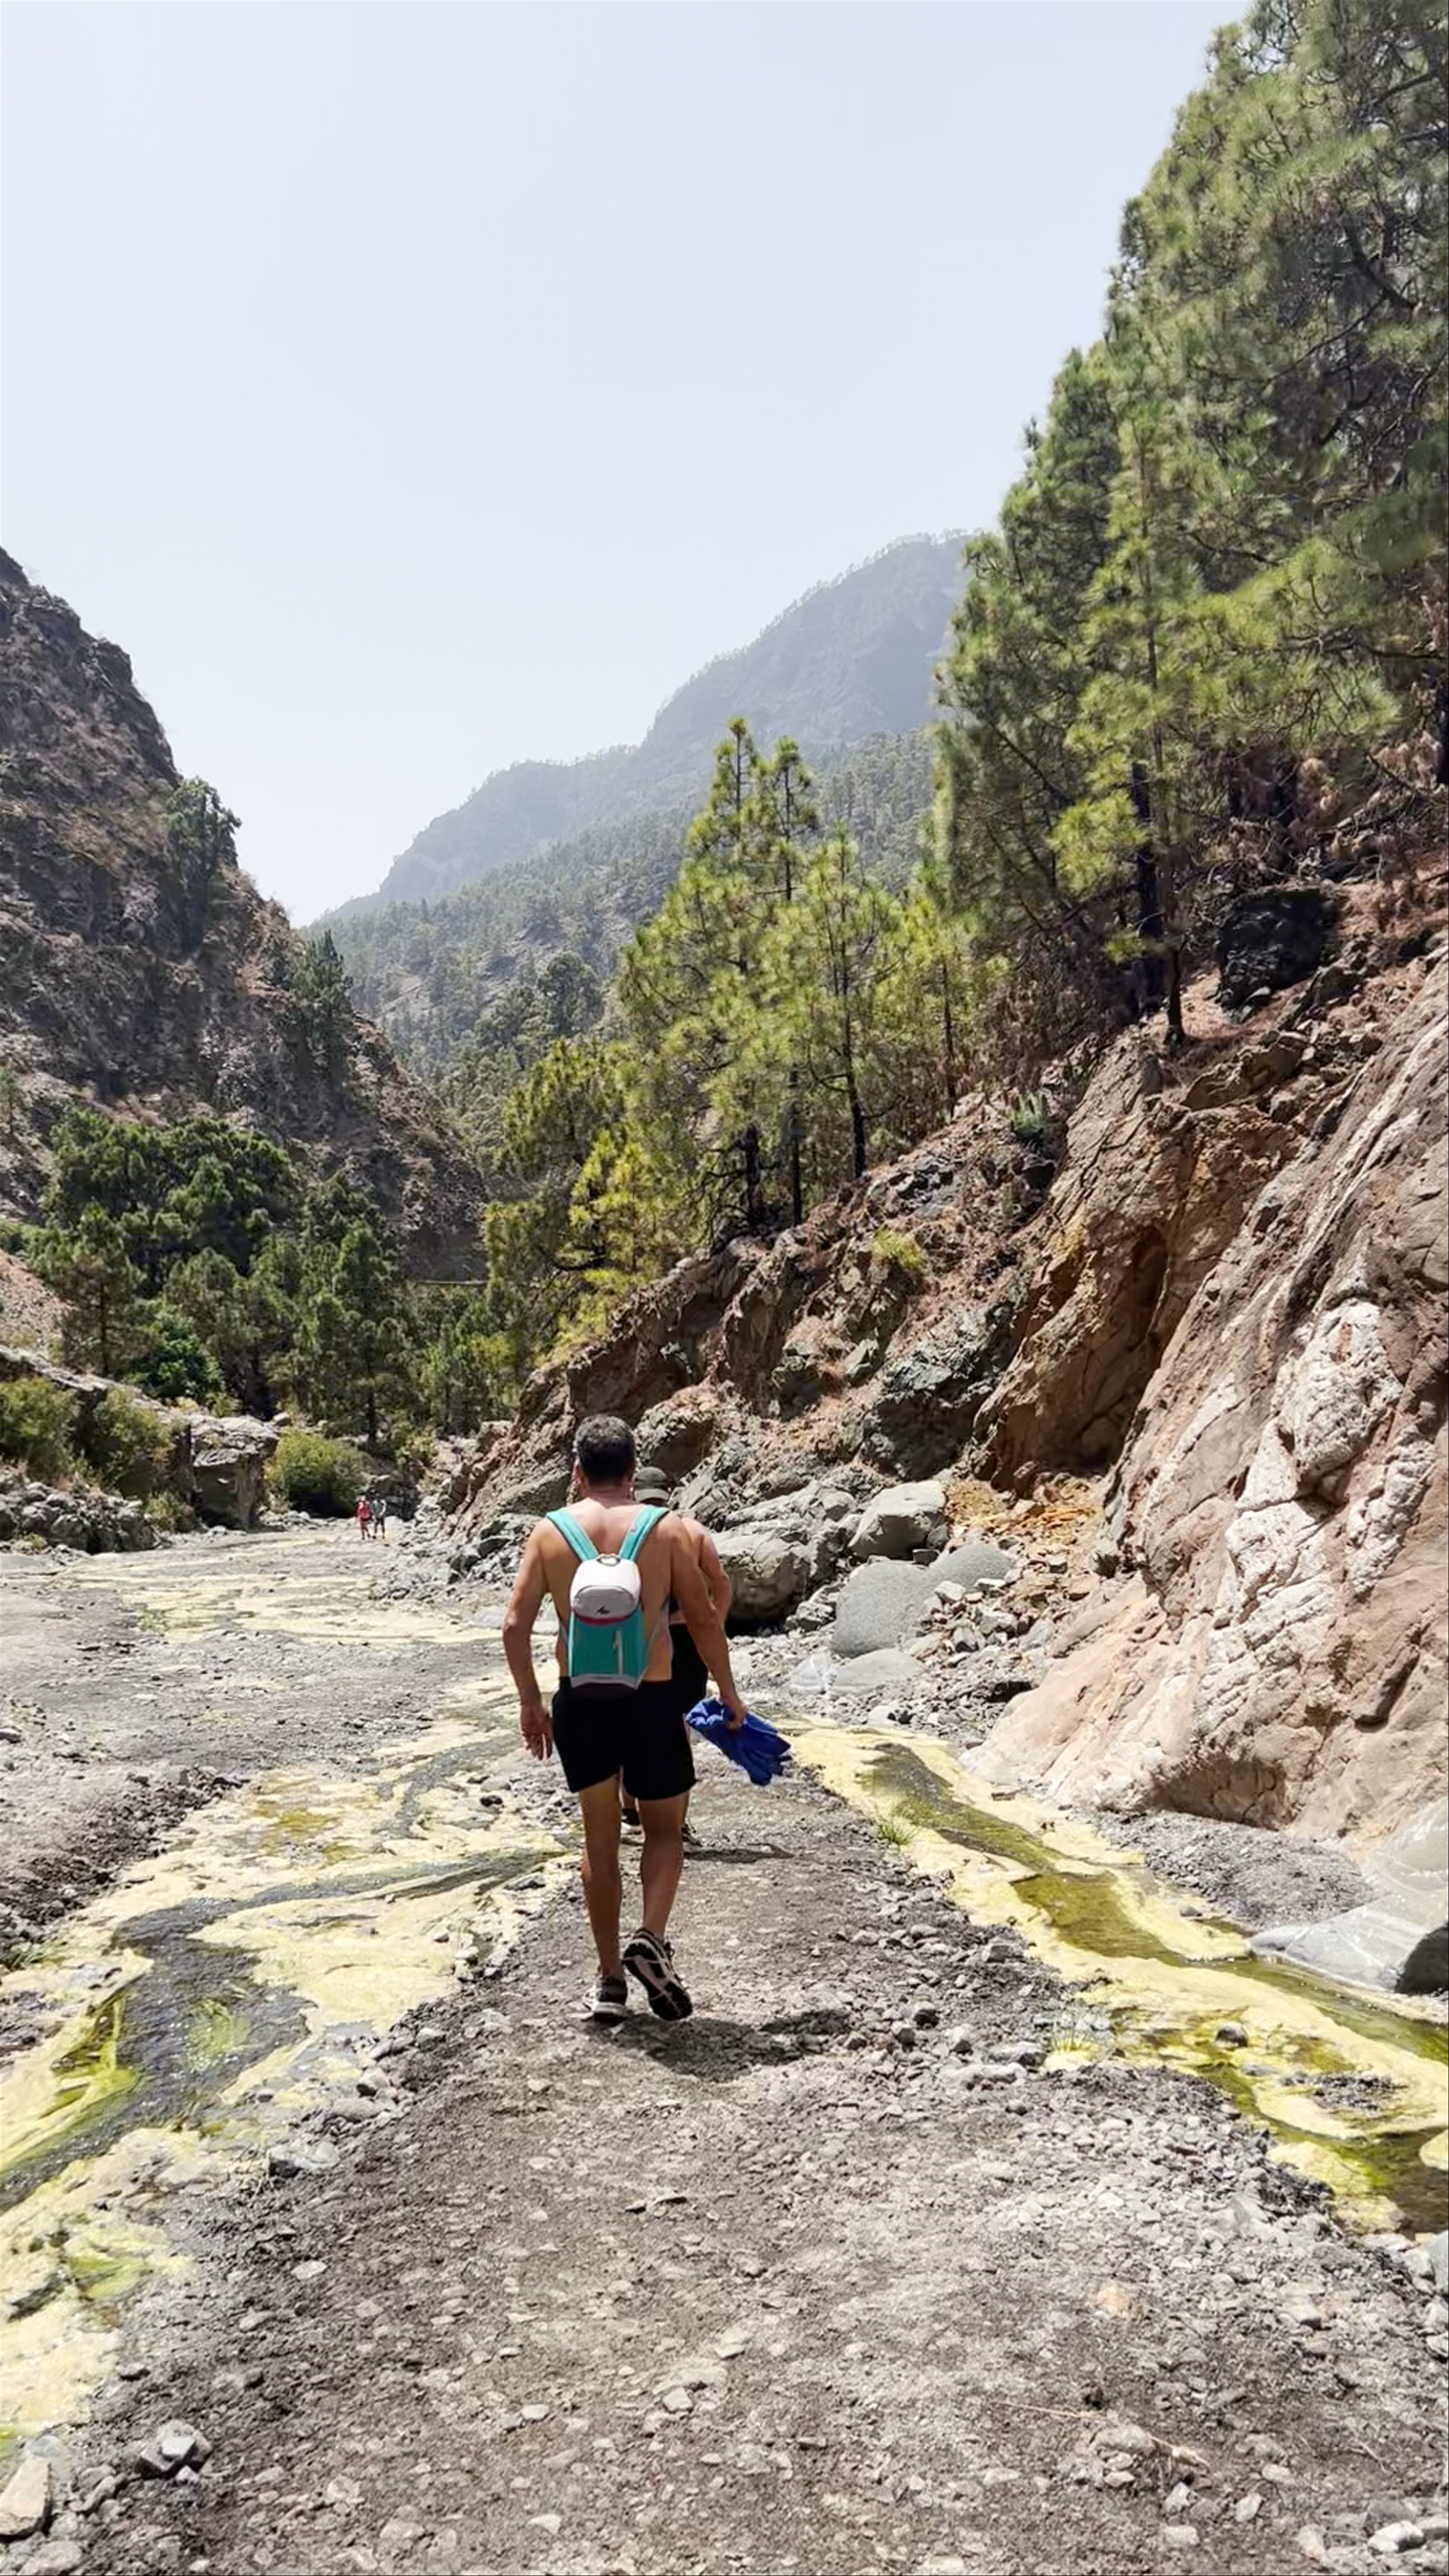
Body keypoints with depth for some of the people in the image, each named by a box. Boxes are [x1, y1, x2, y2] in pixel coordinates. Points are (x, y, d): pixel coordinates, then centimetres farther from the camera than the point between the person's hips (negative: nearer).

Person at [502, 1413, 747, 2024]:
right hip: (650, 1704, -2)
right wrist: (729, 1694, 5)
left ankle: (610, 1979, 21)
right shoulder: (666, 1528, -6)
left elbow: (515, 1626, -3)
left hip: (580, 1705, 2)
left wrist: (530, 1703, 8)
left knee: (599, 1836, 17)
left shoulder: (549, 1531, -2)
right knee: (664, 1828, 17)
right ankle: (651, 1937, -6)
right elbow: (704, 1618, -7)